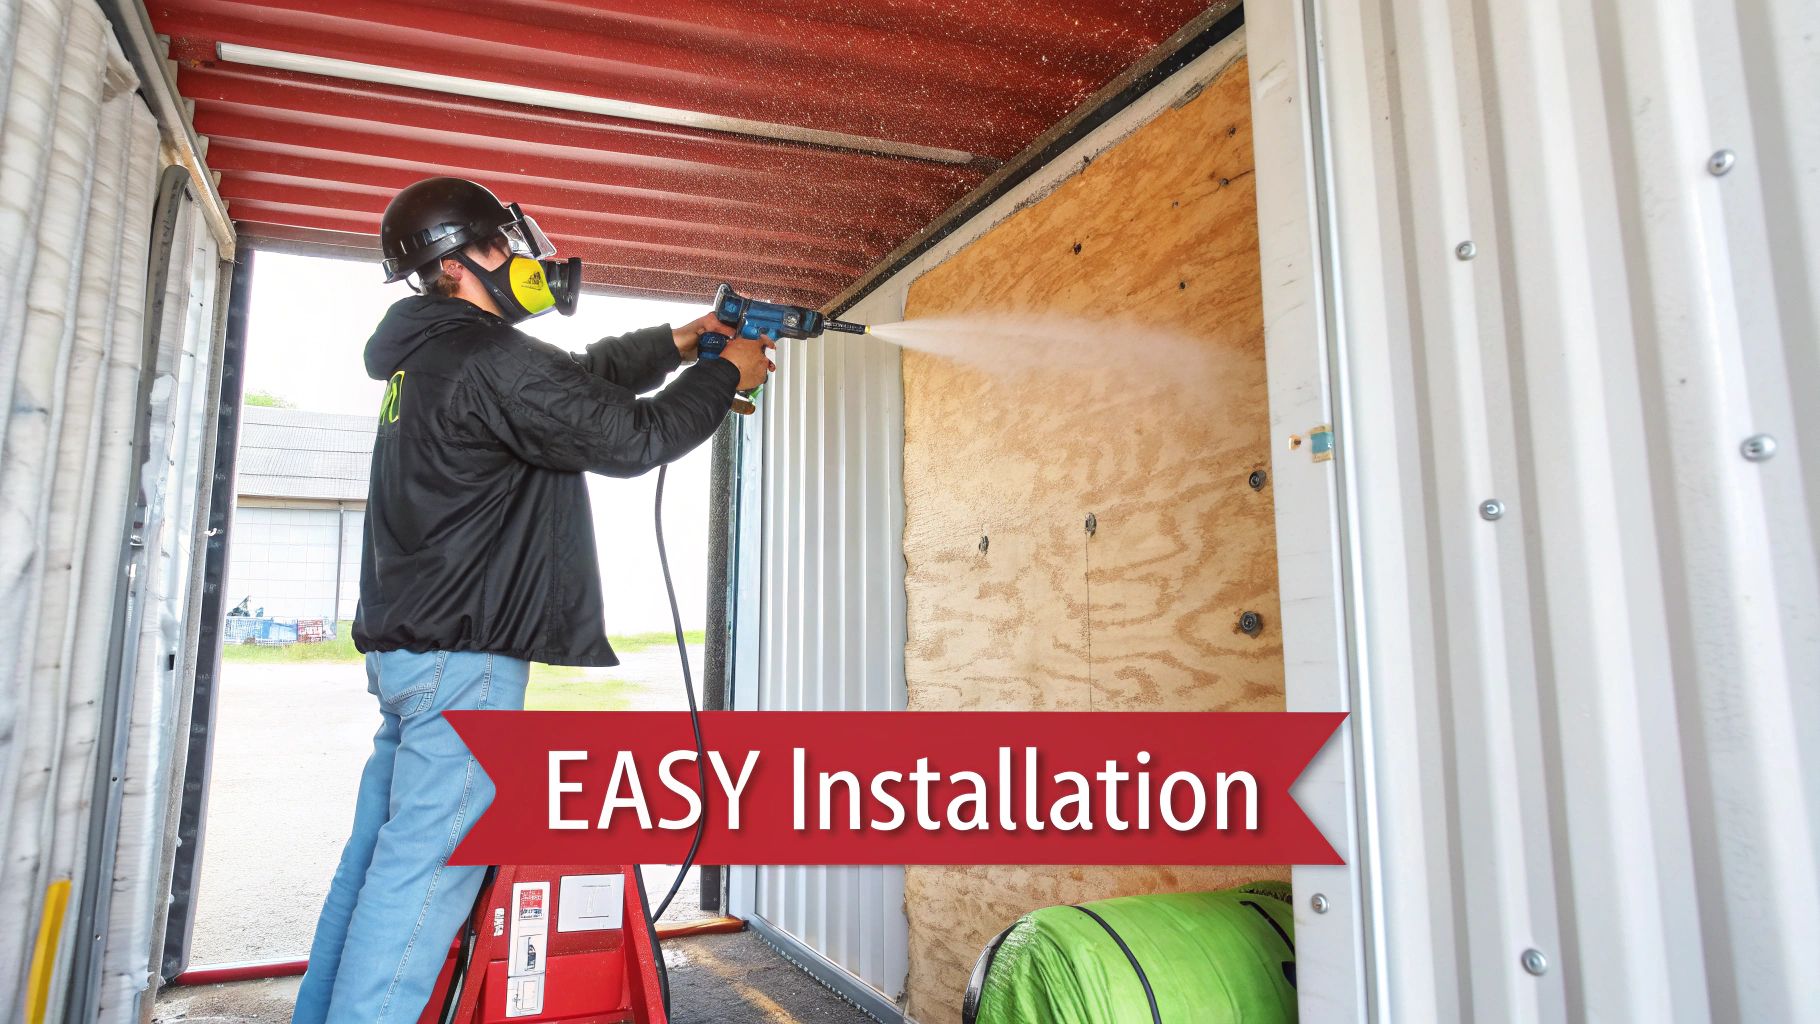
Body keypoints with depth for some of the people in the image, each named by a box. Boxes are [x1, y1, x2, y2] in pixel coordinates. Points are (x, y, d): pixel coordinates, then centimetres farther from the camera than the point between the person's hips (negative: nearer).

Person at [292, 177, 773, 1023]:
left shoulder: (432, 355, 16)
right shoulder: (492, 363, -15)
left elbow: (580, 377, 23)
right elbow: (630, 437, -13)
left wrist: (674, 344, 17)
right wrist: (725, 374, 1)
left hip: (405, 648, 10)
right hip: (465, 657, -10)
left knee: (378, 855, 15)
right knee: (425, 867, -6)